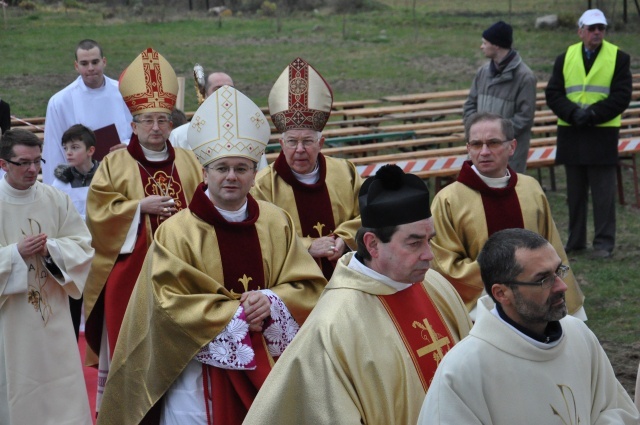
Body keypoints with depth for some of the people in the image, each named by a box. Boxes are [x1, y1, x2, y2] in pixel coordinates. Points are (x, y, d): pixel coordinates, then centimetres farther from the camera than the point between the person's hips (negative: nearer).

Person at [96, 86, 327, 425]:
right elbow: (171, 304, -12)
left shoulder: (277, 223, 3)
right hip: (203, 367, -3)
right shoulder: (176, 232, -9)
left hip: (266, 366, 3)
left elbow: (310, 286, 3)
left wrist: (272, 302, -16)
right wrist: (234, 314, -16)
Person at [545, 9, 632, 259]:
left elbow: (621, 97, -7)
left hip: (602, 135, -3)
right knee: (575, 192, 11)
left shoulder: (618, 58, 0)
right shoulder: (565, 58, 8)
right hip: (571, 134, 3)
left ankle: (604, 244, 4)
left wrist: (593, 114, -18)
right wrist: (573, 113, -16)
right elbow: (553, 93, 2)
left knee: (603, 193, -2)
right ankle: (575, 241, 19)